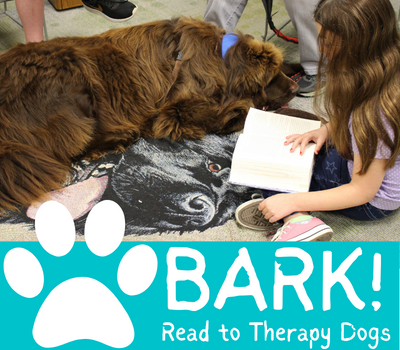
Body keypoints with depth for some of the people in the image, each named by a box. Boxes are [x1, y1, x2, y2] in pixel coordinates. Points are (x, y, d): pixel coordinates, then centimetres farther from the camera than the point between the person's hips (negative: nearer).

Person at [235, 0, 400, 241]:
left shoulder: (374, 112, -36)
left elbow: (362, 192, -26)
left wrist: (291, 201, -24)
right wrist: (328, 129, -6)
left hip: (373, 203, -9)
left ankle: (299, 221, -23)